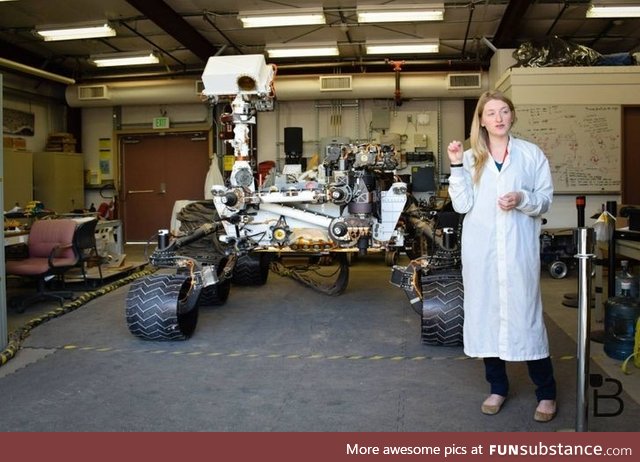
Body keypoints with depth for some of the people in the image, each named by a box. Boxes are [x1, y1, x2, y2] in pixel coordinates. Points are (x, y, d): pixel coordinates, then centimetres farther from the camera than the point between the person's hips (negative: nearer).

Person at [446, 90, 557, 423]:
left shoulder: (532, 154, 5)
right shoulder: (471, 158, 8)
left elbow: (545, 199, 4)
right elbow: (462, 205, -1)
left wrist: (521, 199, -15)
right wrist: (456, 166, -8)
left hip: (519, 248, -2)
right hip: (480, 249, 2)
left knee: (525, 314, -1)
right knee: (485, 313, 7)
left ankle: (546, 392, 13)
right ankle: (498, 387, 22)